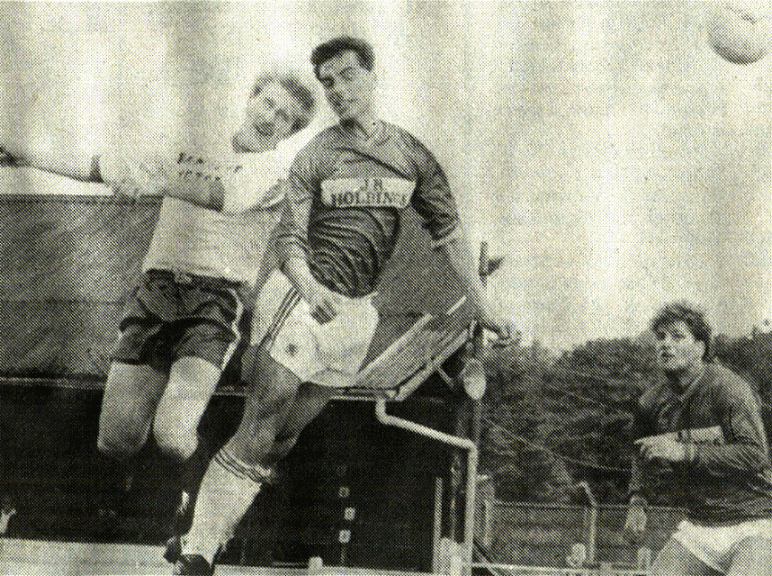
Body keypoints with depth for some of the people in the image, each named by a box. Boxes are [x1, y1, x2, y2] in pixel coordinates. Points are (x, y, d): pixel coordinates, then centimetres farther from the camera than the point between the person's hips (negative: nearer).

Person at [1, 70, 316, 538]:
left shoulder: (276, 168, 6)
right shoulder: (192, 149, 19)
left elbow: (232, 195, -16)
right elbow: (98, 167, 21)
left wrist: (158, 180, -27)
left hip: (217, 301, -4)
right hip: (156, 292, 4)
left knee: (172, 435, -22)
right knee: (116, 439, -4)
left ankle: (200, 495, 12)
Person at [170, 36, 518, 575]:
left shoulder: (411, 155, 6)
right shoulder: (315, 155, -3)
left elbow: (448, 228, 8)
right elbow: (289, 238, -9)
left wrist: (483, 303, 1)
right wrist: (311, 291, -29)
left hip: (356, 313, 4)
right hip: (302, 295, -4)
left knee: (283, 440, 6)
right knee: (258, 432, -10)